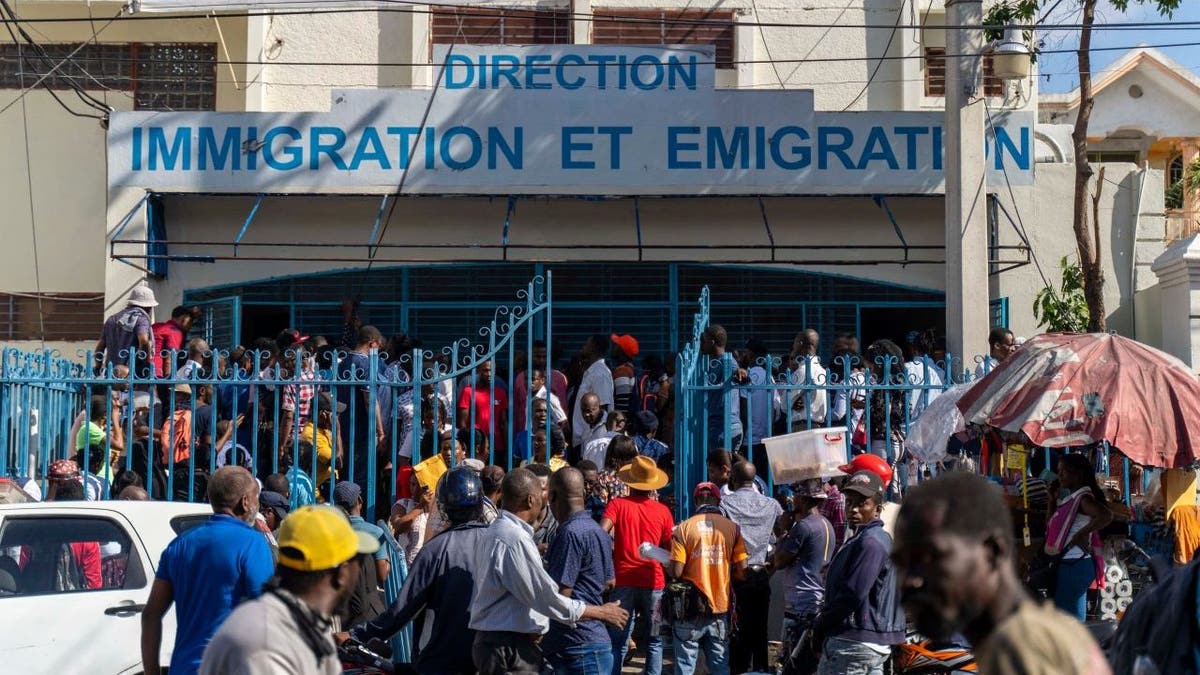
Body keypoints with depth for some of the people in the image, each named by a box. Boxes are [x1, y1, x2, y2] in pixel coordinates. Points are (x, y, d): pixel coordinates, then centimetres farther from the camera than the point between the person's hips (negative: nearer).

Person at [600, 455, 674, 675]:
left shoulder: (618, 504, -1)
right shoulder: (662, 511, 4)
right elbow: (670, 548, 8)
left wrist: (612, 553, 0)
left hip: (623, 580, -1)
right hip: (653, 582, 1)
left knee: (618, 643, 5)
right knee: (654, 641, 11)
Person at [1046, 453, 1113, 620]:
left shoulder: (1083, 498, -12)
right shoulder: (1070, 499, 15)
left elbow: (1106, 516, -31)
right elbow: (1050, 525, 23)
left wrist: (1082, 534, -26)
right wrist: (1052, 499, 15)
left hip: (1075, 564, -10)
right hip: (1067, 564, 10)